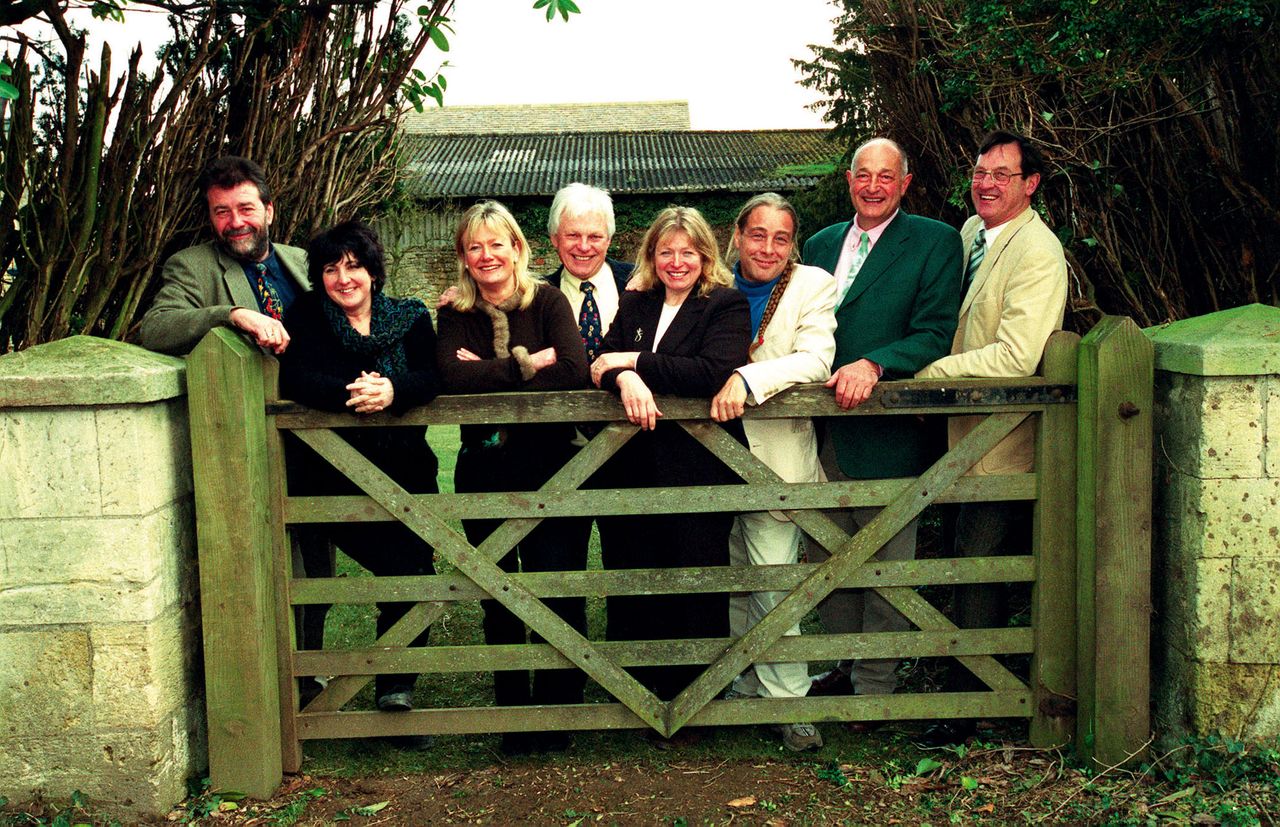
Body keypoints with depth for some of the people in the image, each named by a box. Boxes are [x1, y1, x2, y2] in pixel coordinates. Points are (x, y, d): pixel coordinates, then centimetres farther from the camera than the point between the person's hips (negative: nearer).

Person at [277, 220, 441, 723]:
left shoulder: (411, 318, 12)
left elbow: (432, 378, -4)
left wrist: (393, 391, -25)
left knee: (411, 564, -12)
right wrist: (351, 394, -26)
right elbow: (295, 379, -9)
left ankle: (397, 681, 2)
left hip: (404, 471, 2)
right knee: (407, 564, -16)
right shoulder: (307, 317, 8)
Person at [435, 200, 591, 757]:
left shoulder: (547, 301, 1)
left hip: (549, 465, -2)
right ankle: (512, 713, 20)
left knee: (558, 593, -5)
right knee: (498, 598, 8)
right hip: (484, 471, 2)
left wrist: (490, 376, -14)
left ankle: (558, 712, 9)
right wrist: (526, 363, -13)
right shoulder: (456, 315, 6)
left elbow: (573, 372, -16)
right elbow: (453, 377, -14)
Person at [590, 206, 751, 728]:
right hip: (633, 469, 4)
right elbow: (601, 365, 5)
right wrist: (624, 378, -19)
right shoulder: (634, 304, 15)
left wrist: (633, 361, -12)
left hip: (697, 469, -4)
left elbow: (714, 372, -16)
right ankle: (637, 691, 21)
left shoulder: (727, 307, 1)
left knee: (695, 588, 1)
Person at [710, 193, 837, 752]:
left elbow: (815, 359, -15)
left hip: (775, 453, -4)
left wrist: (747, 379, -28)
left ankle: (788, 701, 4)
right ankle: (744, 686, 27)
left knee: (771, 579, -7)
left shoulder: (813, 286, -1)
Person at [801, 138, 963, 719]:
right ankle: (848, 665, 33)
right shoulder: (820, 245, 15)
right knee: (827, 562, 15)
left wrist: (873, 364, -26)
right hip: (823, 432, 6)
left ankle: (876, 686, 18)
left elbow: (936, 333, -11)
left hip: (885, 431, -5)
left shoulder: (935, 242, -2)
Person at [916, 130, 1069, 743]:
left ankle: (964, 705, 7)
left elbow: (1016, 357, -26)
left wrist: (926, 374, -20)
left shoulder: (1037, 252, -18)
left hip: (1002, 438, -9)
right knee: (980, 565, 17)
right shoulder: (971, 231, 10)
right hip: (969, 429, 9)